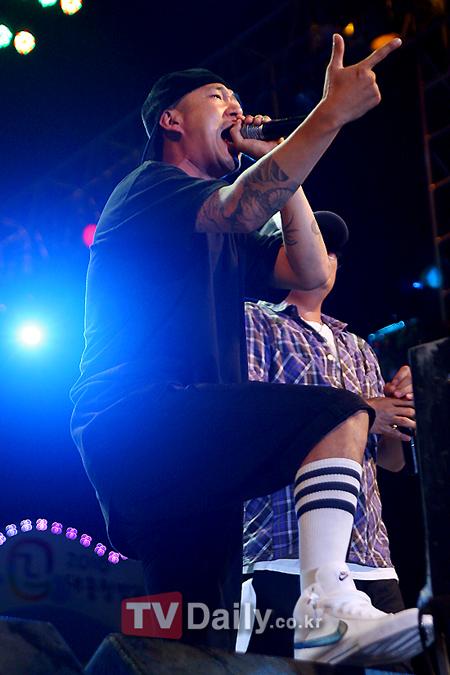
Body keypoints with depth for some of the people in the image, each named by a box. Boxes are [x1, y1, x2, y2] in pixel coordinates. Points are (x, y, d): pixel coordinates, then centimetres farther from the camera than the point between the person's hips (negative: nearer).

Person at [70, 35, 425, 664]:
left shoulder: (224, 239, 30)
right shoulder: (148, 186, 4)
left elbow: (308, 272, 18)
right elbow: (240, 209, -18)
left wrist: (276, 162, 16)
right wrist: (331, 113, -22)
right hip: (136, 420, -9)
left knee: (198, 640, 4)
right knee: (340, 413, -21)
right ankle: (329, 609, -31)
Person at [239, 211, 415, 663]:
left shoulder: (358, 350, 24)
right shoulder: (254, 322, 7)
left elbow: (392, 459, 20)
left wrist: (400, 406, -1)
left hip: (372, 562, 6)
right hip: (286, 558, -6)